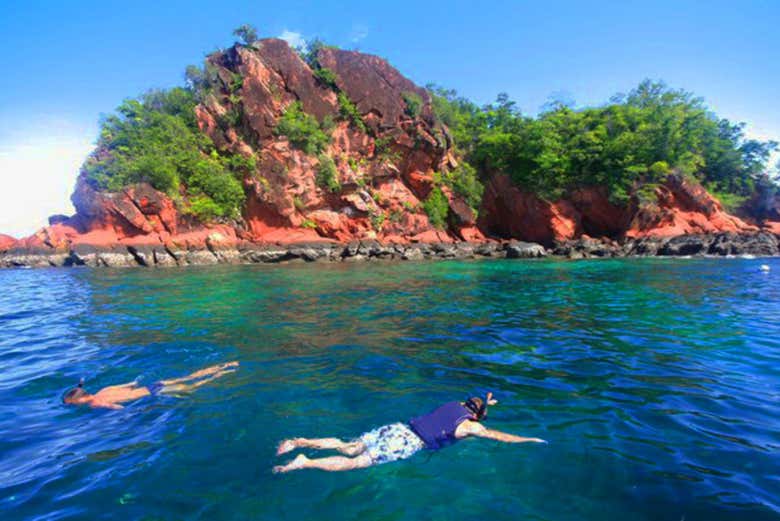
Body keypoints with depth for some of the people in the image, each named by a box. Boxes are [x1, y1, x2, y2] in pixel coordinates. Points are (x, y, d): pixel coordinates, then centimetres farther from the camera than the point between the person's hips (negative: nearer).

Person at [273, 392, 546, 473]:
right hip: (406, 444, -6)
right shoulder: (470, 426, 2)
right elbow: (499, 436, 11)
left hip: (397, 429, 7)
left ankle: (298, 442, -2)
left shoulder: (455, 405, 19)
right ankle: (305, 463, -20)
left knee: (348, 447, 5)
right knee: (355, 463, -11)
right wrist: (529, 440, 23)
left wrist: (482, 405, 55)